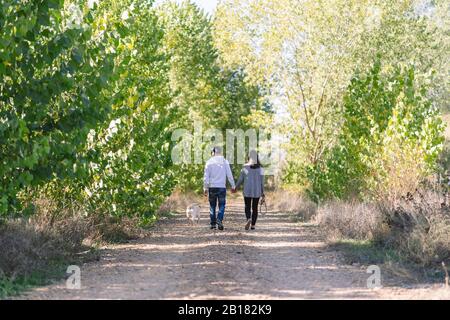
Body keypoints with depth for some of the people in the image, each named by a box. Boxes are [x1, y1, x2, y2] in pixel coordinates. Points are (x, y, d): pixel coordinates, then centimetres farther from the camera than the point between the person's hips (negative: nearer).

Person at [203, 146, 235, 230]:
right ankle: (219, 219, -19)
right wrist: (233, 186, 7)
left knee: (212, 206, 9)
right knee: (221, 205, 2)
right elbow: (229, 175, 0)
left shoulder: (209, 162, 0)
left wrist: (205, 188, 3)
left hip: (212, 187, 1)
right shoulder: (225, 161, 1)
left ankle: (213, 223, 9)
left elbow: (206, 176, -1)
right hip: (222, 187, -1)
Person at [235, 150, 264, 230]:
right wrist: (262, 192, 3)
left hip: (247, 191, -1)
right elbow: (262, 181, -4)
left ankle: (249, 219, -18)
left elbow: (240, 180, -2)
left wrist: (235, 187, 13)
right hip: (257, 191, 1)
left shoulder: (245, 167, -6)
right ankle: (253, 225, 11)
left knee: (247, 207, 9)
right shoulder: (260, 168, -4)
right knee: (255, 208, 12)